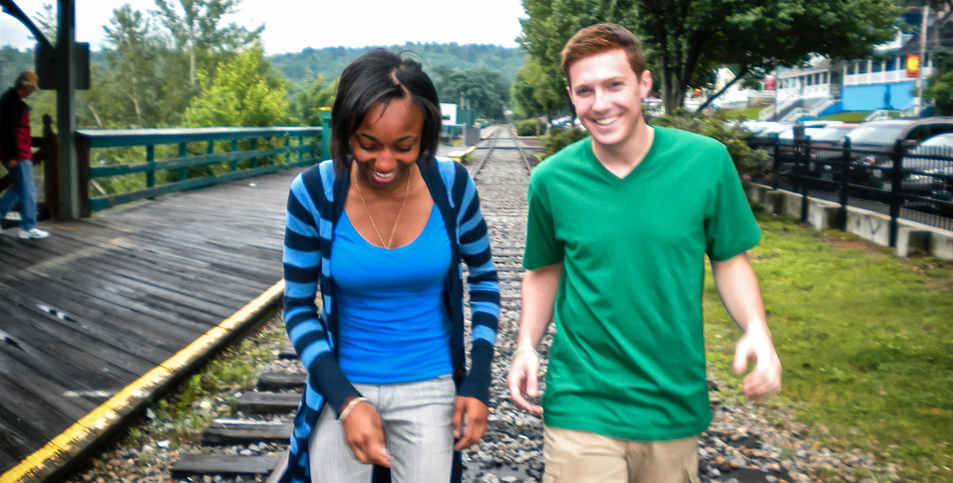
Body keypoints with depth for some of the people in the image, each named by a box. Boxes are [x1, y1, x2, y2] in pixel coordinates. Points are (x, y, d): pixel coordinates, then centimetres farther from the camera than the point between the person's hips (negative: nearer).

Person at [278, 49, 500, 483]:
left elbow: (484, 279, 3)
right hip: (343, 387, 0)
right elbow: (298, 307, -6)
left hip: (429, 389, 1)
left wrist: (478, 382, -3)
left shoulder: (452, 186, -13)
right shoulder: (314, 194, -16)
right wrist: (346, 400, -15)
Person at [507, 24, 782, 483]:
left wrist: (756, 329, -13)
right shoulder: (552, 180, -6)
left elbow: (730, 258, 3)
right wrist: (526, 346, -5)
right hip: (582, 406, -1)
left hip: (675, 404, 1)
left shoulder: (706, 161, -8)